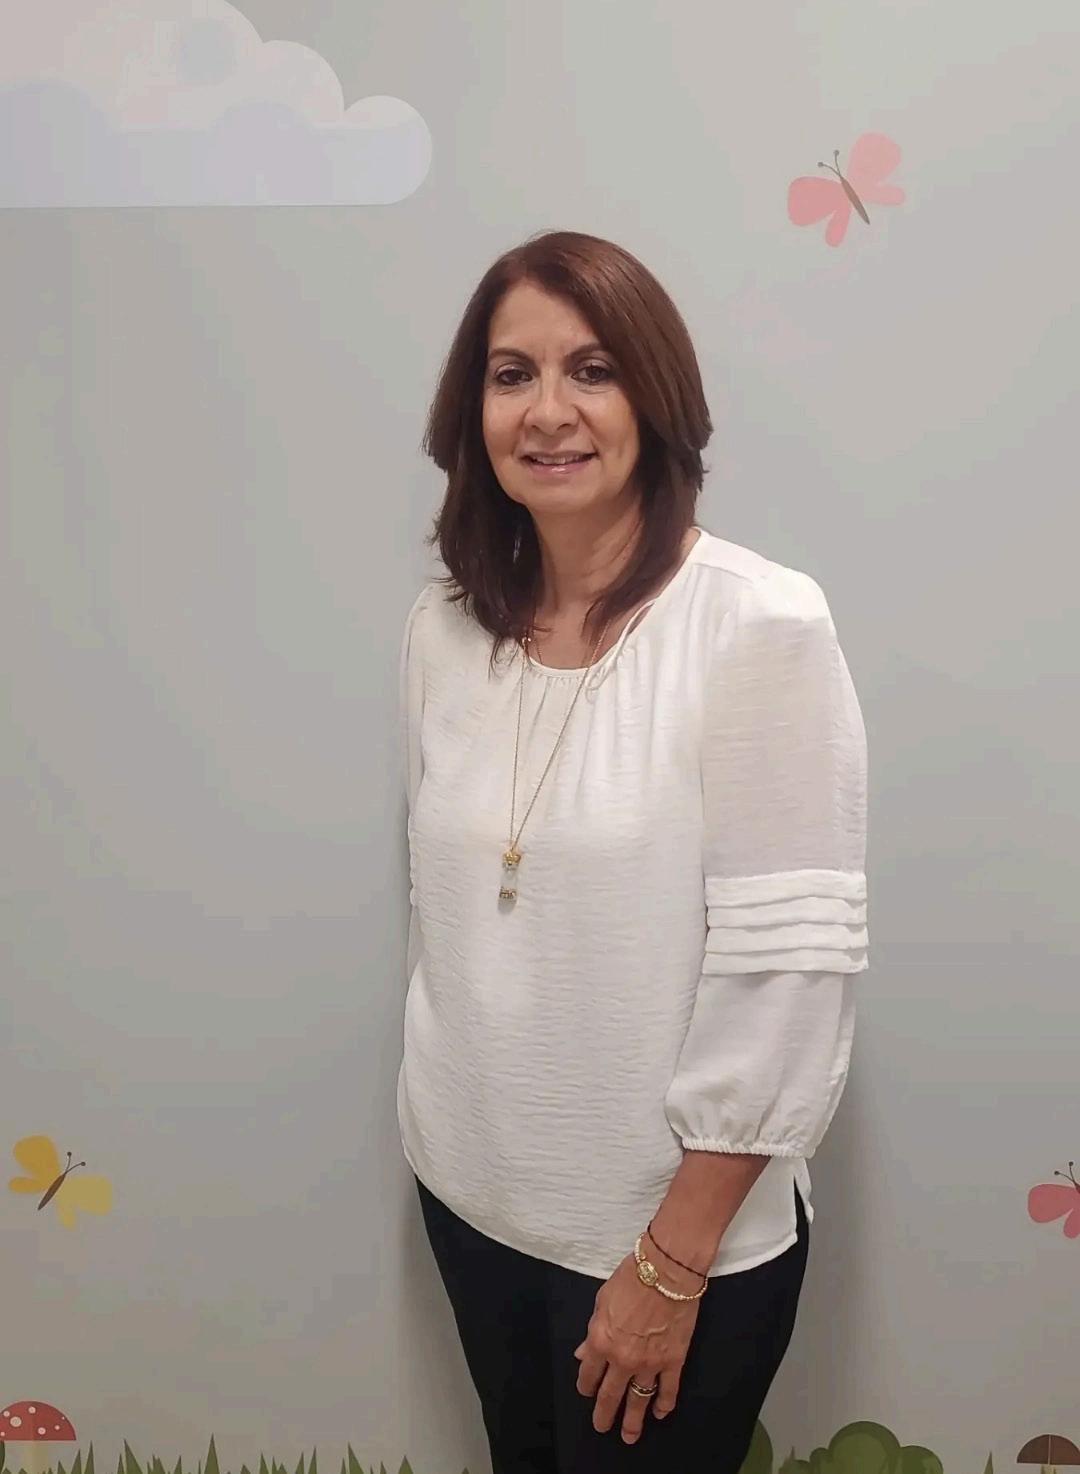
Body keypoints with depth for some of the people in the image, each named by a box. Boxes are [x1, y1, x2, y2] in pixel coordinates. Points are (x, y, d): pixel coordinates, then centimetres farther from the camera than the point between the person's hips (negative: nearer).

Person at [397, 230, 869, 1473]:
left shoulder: (763, 626, -19)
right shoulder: (442, 630, -3)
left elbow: (792, 972, -18)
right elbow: (440, 908, 7)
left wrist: (672, 1261, -14)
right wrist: (442, 1130, 12)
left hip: (677, 1231, -4)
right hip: (469, 1196, 5)